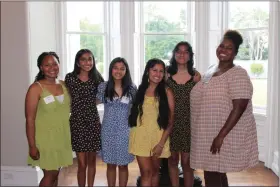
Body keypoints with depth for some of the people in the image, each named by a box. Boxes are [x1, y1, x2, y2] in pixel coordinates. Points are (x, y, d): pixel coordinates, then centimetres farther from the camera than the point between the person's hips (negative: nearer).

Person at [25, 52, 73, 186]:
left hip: (62, 136, 5)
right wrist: (32, 146, -17)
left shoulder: (63, 85, 3)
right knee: (50, 174, 1)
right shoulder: (36, 88, -15)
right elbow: (30, 119, -15)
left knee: (55, 173, 14)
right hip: (46, 137, -5)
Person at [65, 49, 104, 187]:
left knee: (92, 161, 13)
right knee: (82, 163, 0)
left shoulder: (97, 78, 1)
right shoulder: (70, 78, -3)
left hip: (93, 122, 2)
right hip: (77, 122, -2)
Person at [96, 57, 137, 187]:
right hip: (108, 130, 1)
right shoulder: (103, 87, -3)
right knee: (110, 164, 11)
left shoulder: (132, 88, -4)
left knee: (123, 165, 10)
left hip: (124, 130, -1)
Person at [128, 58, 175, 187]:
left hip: (158, 137, 0)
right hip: (141, 136, 1)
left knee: (154, 171, 13)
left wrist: (161, 143, -12)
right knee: (146, 172, -4)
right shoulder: (140, 90, 4)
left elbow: (170, 121, -5)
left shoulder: (166, 92, -3)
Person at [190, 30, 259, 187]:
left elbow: (239, 108, -22)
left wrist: (221, 136, -24)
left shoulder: (237, 74, -15)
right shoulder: (211, 70, 10)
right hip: (209, 134, 8)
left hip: (224, 136, -7)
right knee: (217, 173, 17)